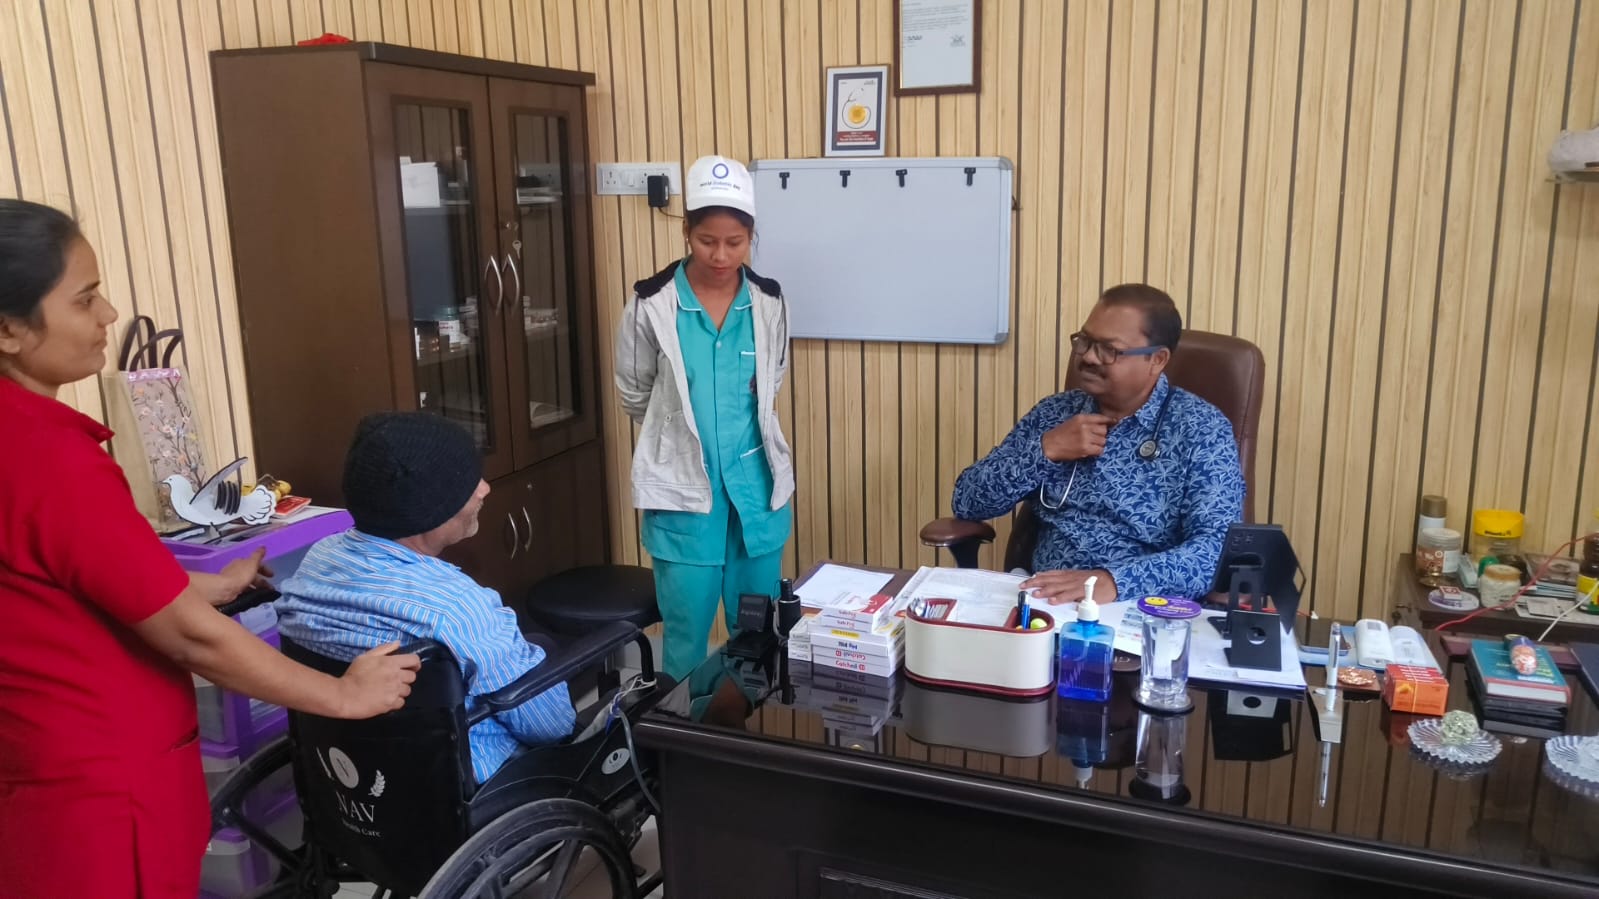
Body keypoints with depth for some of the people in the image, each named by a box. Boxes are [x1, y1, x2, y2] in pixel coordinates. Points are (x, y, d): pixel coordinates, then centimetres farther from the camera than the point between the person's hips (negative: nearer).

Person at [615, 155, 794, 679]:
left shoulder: (769, 303, -1)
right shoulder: (652, 305, -10)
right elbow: (635, 398, 4)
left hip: (756, 484, 3)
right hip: (682, 487, -3)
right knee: (686, 633, 5)